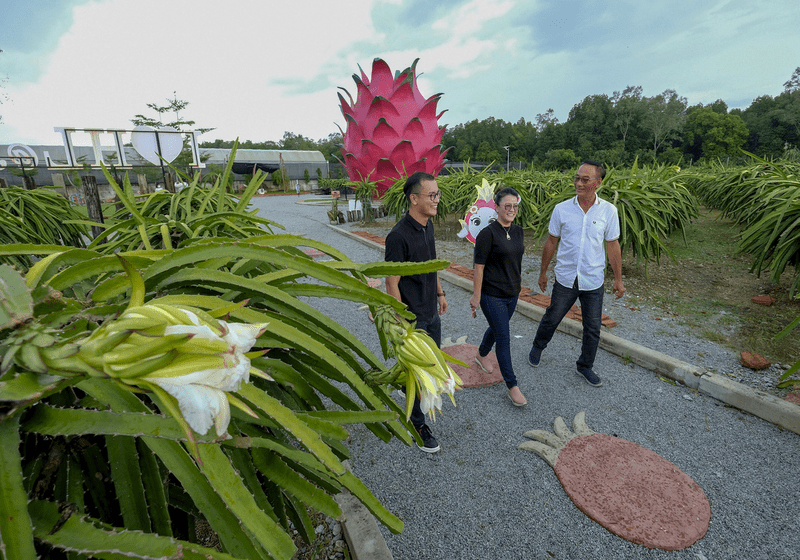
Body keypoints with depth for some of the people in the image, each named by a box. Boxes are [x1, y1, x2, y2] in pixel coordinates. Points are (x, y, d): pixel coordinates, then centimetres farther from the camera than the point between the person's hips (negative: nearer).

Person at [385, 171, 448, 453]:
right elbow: (392, 284, -22)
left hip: (431, 312, 8)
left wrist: (440, 293, 19)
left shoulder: (428, 225, 2)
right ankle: (418, 424, 29)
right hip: (412, 318, -8)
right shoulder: (399, 236, -25)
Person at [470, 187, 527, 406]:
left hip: (512, 293, 7)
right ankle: (512, 386, 9)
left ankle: (481, 355, 51)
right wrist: (476, 296, -14)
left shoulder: (518, 231, 5)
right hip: (492, 295, -7)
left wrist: (518, 284, 20)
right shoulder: (487, 234, -18)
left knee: (496, 329, 23)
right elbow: (478, 267, -16)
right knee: (504, 338, -2)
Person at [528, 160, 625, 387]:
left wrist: (618, 279, 5)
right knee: (552, 318, 13)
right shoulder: (561, 209, -6)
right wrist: (543, 272, 9)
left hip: (594, 281, 1)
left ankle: (585, 366, 32)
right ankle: (538, 346, 41)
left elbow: (613, 246, 3)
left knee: (593, 328, 10)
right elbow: (551, 242, 4)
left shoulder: (608, 211, -5)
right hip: (565, 278, -1)